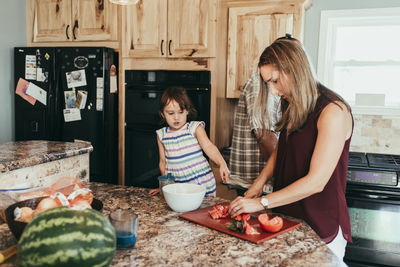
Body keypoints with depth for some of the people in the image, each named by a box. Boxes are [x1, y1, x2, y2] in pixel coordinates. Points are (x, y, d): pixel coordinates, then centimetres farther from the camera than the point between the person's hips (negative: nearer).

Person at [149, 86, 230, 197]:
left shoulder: (195, 128, -5)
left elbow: (209, 147, -17)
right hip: (177, 185, 3)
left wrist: (222, 164, -33)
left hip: (202, 183, -2)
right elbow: (163, 162, 12)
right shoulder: (162, 135, 5)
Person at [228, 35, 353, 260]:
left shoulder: (333, 111, -21)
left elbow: (316, 181, -24)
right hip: (287, 216, 7)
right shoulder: (293, 107, 5)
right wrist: (259, 183, 0)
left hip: (322, 223, -7)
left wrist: (262, 203, -20)